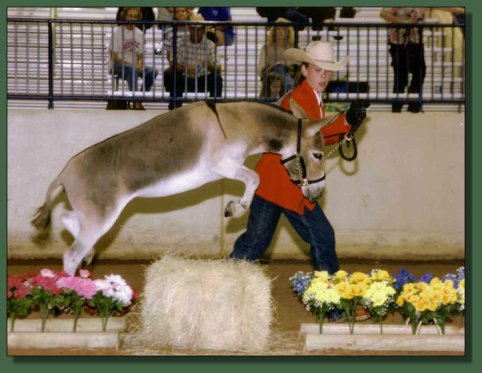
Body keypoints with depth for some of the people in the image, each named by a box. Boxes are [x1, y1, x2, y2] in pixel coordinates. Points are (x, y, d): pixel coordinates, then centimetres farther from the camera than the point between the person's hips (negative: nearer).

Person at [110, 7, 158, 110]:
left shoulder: (139, 33, 9)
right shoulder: (117, 32, -6)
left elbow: (140, 55, 12)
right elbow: (114, 56, -10)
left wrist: (140, 64, -12)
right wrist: (129, 64, -23)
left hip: (134, 65, 5)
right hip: (118, 65, -5)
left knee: (152, 71, -22)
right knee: (132, 70, -38)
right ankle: (135, 102, -37)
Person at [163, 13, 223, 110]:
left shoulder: (210, 45, -6)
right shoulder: (180, 43, -5)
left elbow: (218, 69, -11)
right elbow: (173, 64, -12)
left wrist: (210, 66, -36)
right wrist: (185, 69, -33)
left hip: (202, 80, 0)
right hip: (184, 80, 0)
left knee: (217, 78, -28)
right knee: (168, 74, -27)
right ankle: (175, 105, -15)